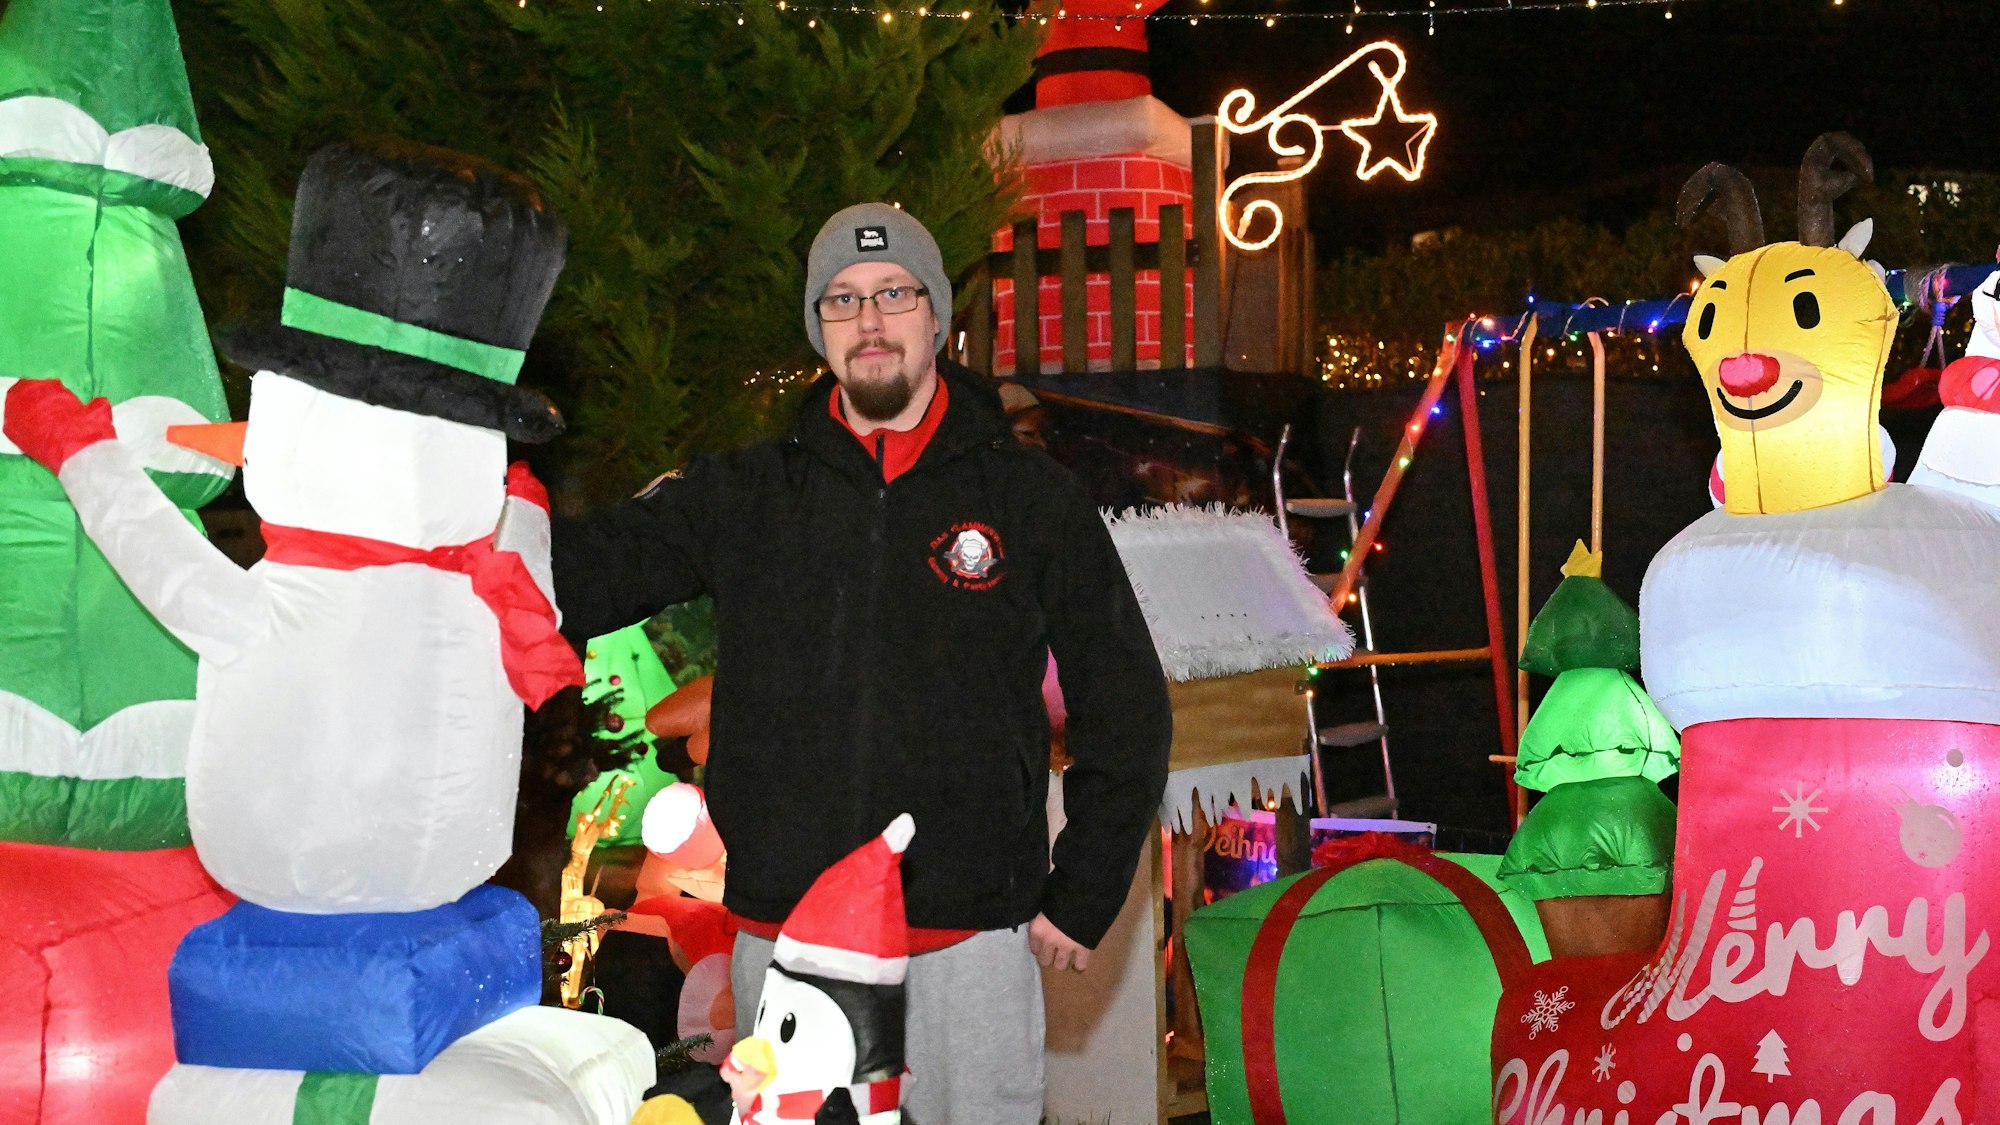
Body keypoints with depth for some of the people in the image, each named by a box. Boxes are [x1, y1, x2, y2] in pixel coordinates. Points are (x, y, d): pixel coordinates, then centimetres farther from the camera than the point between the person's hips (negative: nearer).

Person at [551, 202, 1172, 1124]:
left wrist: (1081, 900, 2)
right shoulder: (745, 495, 8)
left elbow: (1125, 711, 6)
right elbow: (591, 568, -4)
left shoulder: (1033, 500, 3)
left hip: (968, 939, -2)